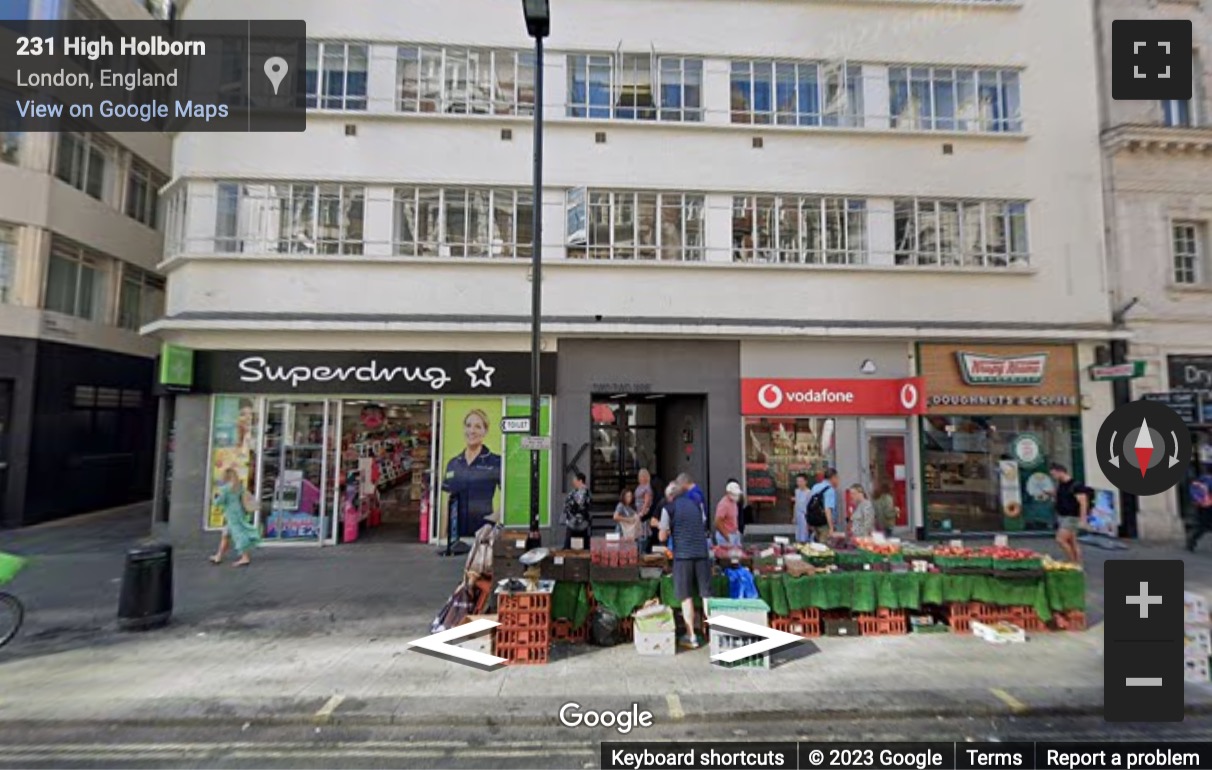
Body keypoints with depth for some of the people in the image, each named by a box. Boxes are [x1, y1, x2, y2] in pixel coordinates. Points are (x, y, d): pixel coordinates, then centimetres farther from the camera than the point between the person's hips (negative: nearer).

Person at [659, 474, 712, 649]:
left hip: (683, 555, -3)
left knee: (686, 597, 6)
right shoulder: (696, 505, 13)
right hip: (702, 553, 4)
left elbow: (663, 537, -1)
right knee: (707, 595, 10)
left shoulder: (668, 508, 0)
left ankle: (691, 636, 11)